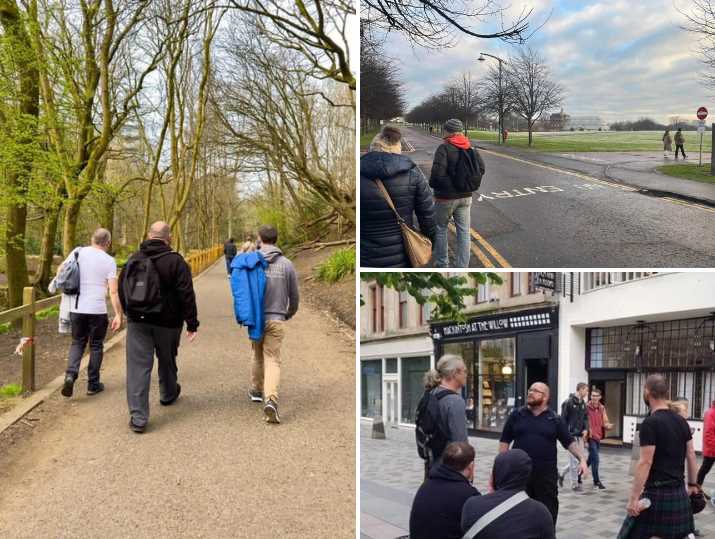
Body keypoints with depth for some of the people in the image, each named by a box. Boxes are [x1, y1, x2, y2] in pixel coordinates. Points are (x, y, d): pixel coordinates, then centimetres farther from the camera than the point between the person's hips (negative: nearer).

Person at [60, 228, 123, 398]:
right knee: (96, 346, 12)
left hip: (76, 308, 3)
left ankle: (70, 375, -4)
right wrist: (118, 315, -6)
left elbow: (60, 270, 10)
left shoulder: (78, 252, 1)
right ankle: (93, 384, 17)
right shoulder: (109, 261, -7)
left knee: (77, 343, 17)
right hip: (97, 310, -3)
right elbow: (113, 291, -11)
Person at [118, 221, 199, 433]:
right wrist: (192, 324, -8)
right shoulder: (175, 261, -10)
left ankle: (138, 417, -8)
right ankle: (168, 395, 46)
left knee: (138, 366, -2)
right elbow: (186, 295, -13)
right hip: (167, 323, -2)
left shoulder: (133, 259, 5)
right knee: (167, 361, 22)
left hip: (137, 322, 2)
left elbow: (122, 290, 14)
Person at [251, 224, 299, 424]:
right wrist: (290, 313, 25)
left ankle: (256, 390, 37)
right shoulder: (287, 264, -3)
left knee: (258, 355, 22)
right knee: (272, 360, -2)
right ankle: (271, 399, -20)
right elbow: (294, 296, 5)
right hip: (276, 319, -1)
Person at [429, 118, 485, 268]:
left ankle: (442, 264, 20)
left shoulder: (444, 148, -17)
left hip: (446, 197, -5)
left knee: (440, 229, 13)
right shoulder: (471, 148, 3)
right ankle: (462, 267, 9)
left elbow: (438, 172, -25)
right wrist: (470, 184, 12)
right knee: (464, 232, 8)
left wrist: (432, 184, -7)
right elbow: (481, 168, 5)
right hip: (466, 196, 5)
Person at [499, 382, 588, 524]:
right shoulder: (517, 415, 3)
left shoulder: (555, 419, 2)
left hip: (546, 473, 0)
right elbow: (504, 441, 7)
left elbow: (569, 442, 2)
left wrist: (581, 459, -13)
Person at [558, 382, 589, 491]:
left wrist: (586, 429, -2)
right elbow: (563, 419, -10)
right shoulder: (568, 402, -10)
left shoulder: (583, 403, 12)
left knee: (580, 458, 10)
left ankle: (562, 474, 28)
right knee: (574, 460, -4)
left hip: (580, 436, 7)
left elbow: (585, 417, 16)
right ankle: (575, 484, 7)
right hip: (571, 435, -7)